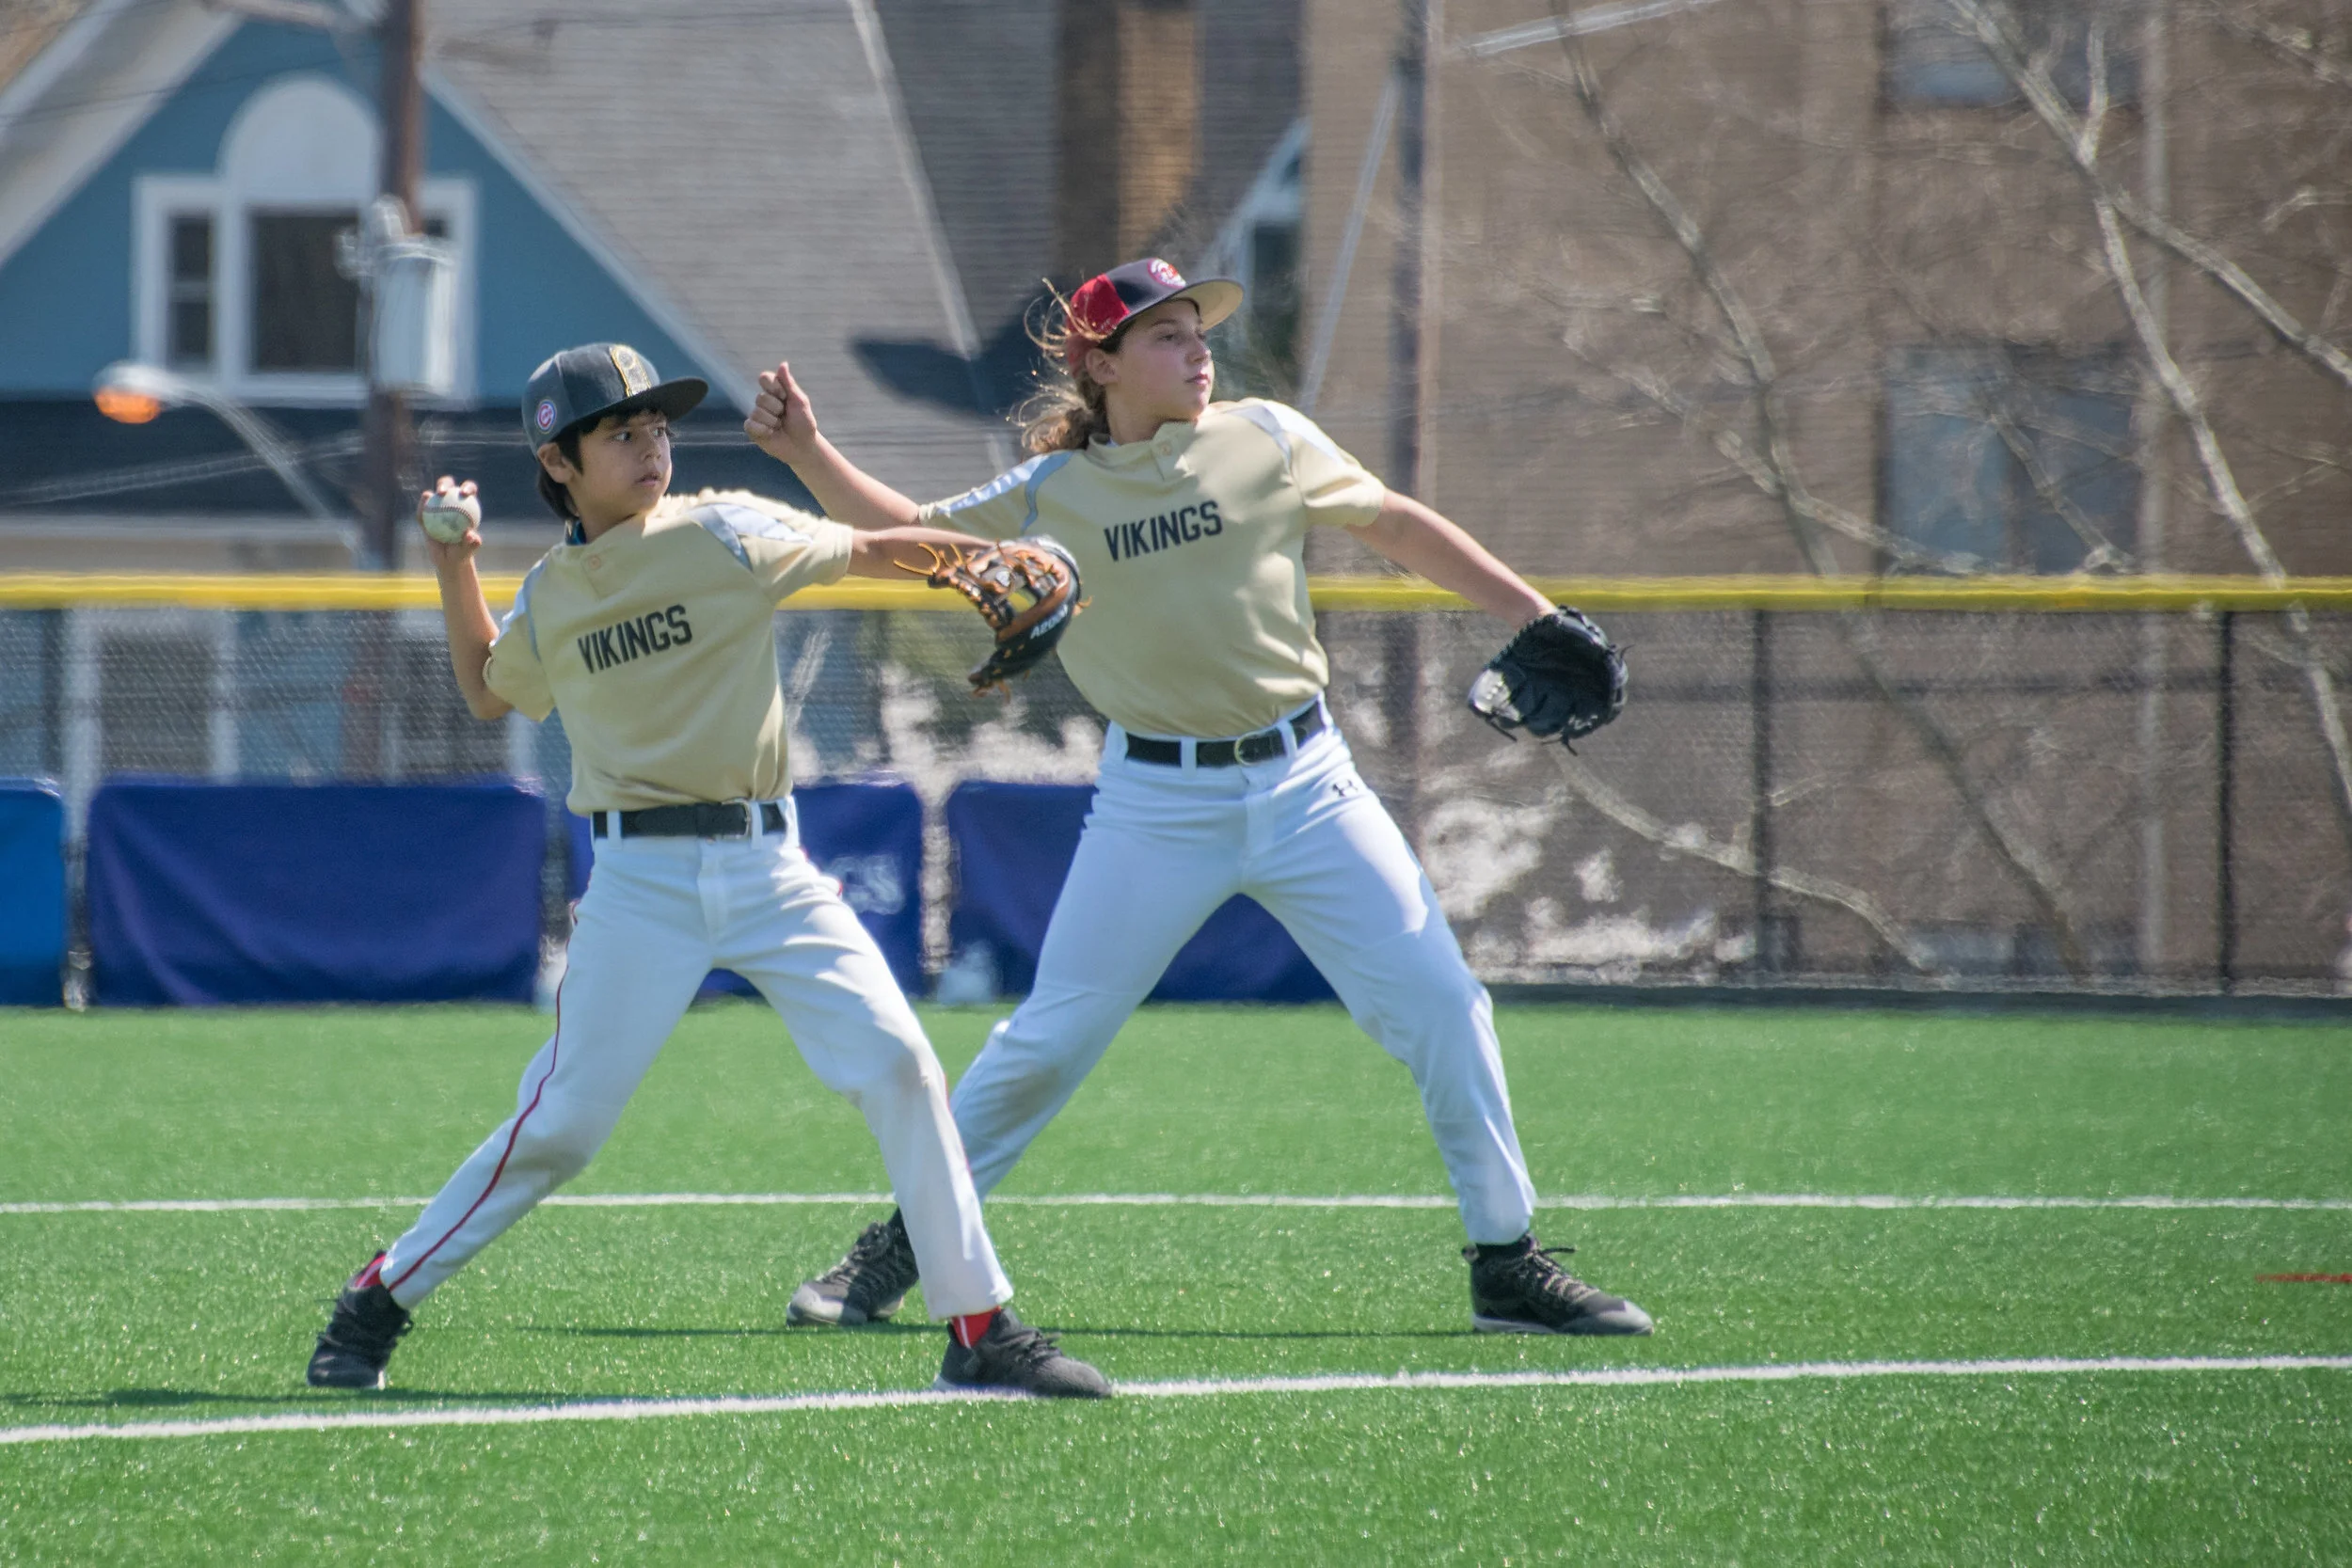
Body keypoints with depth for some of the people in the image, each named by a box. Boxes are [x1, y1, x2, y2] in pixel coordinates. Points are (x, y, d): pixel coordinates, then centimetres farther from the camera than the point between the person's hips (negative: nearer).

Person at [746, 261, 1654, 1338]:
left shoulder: (1264, 441, 1)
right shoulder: (1050, 493, 0)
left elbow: (1392, 524, 11)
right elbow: (904, 534, 8)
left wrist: (1534, 618, 10)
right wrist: (806, 453, -8)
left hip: (1302, 783, 1)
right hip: (1155, 803, -1)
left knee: (1440, 1006, -4)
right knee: (1050, 1038, -2)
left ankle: (1507, 1264, 8)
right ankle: (904, 1247, 13)